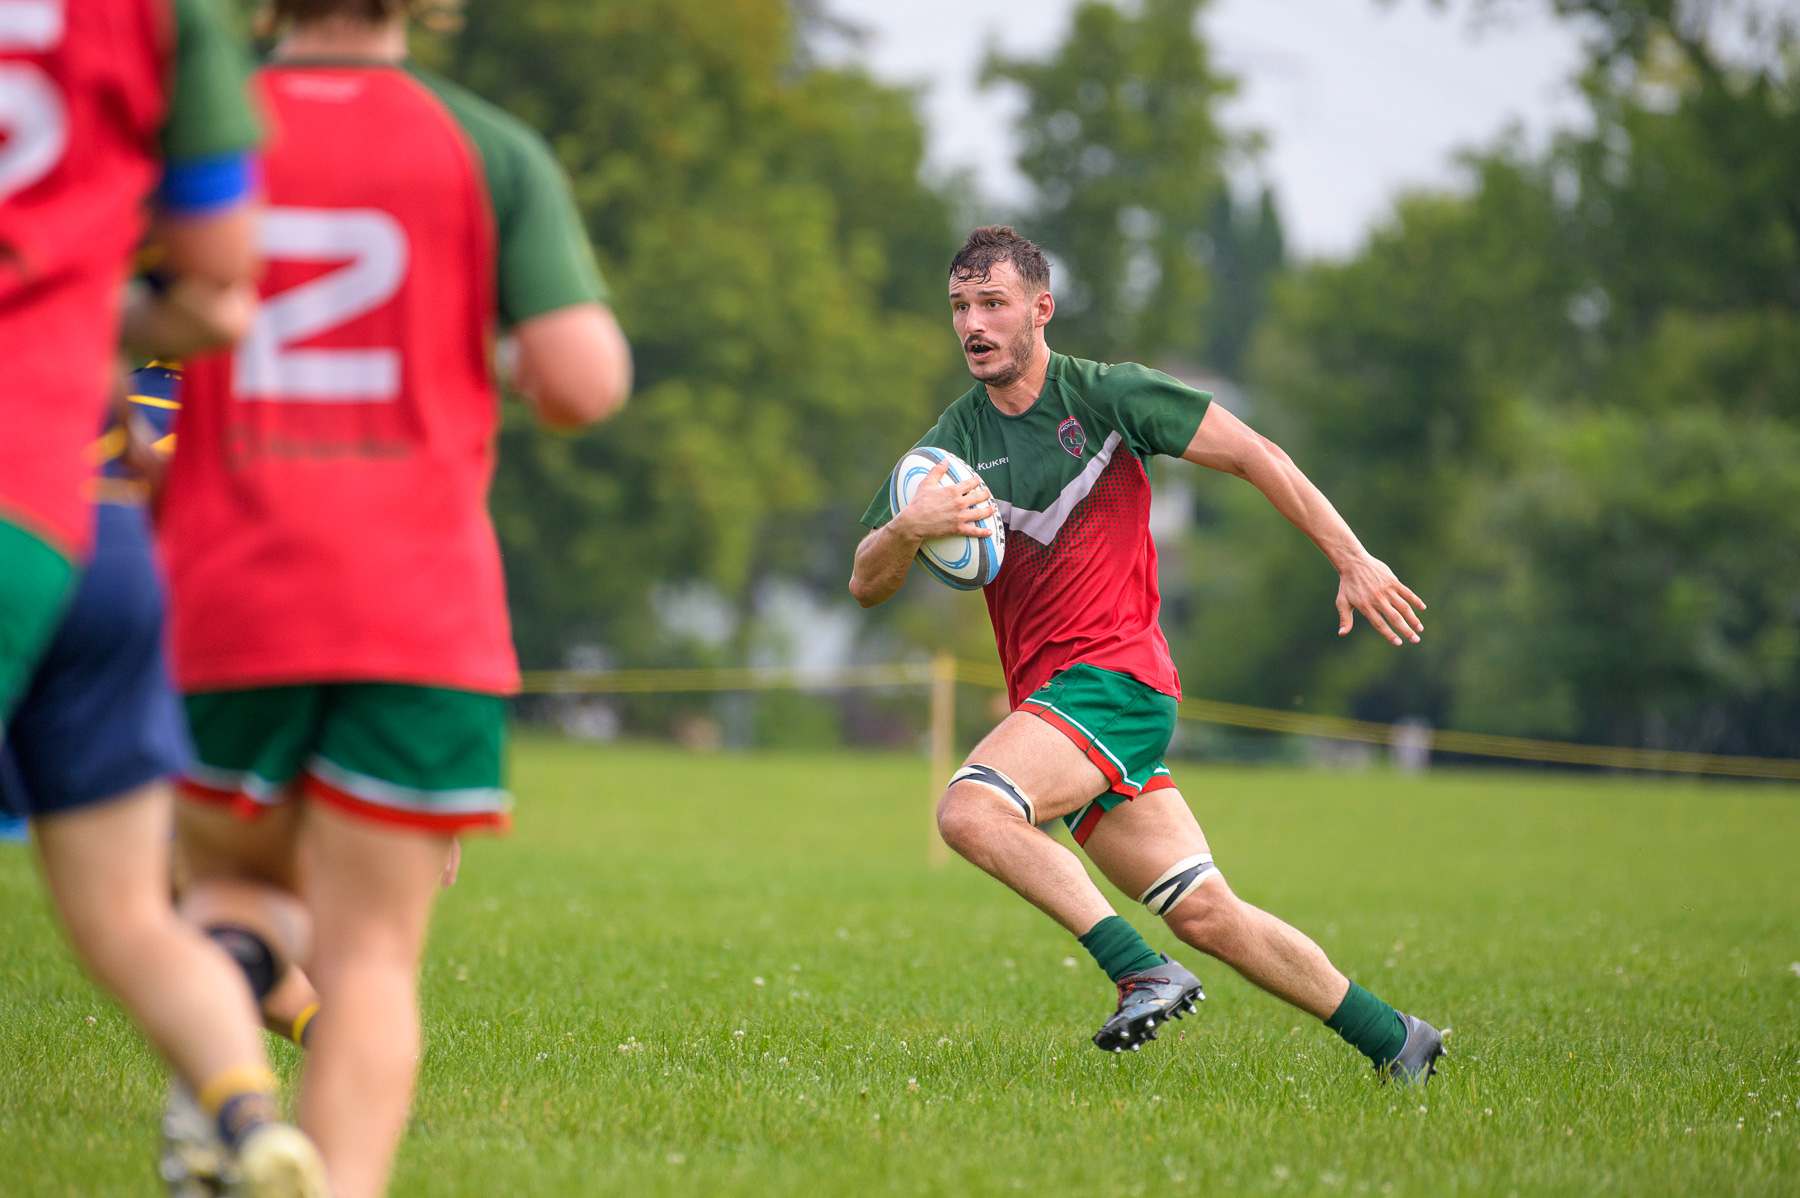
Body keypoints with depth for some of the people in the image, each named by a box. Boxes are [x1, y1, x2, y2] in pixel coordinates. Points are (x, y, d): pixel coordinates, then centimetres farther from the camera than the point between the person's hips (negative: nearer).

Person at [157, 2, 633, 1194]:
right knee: (372, 959, 2)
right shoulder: (496, 151, 2)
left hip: (227, 602, 1)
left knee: (231, 884, 21)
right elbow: (584, 380, -8)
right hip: (426, 605, -1)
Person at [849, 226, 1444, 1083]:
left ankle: (1143, 972, -23)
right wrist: (907, 528, -18)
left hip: (1113, 673, -5)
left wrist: (1352, 560, -1)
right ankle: (1392, 1039, 15)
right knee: (1206, 915, 4)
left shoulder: (1107, 396, -3)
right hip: (1049, 693, 5)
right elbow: (867, 586, 5)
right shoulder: (953, 446, 9)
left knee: (970, 811, -27)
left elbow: (1255, 457, 2)